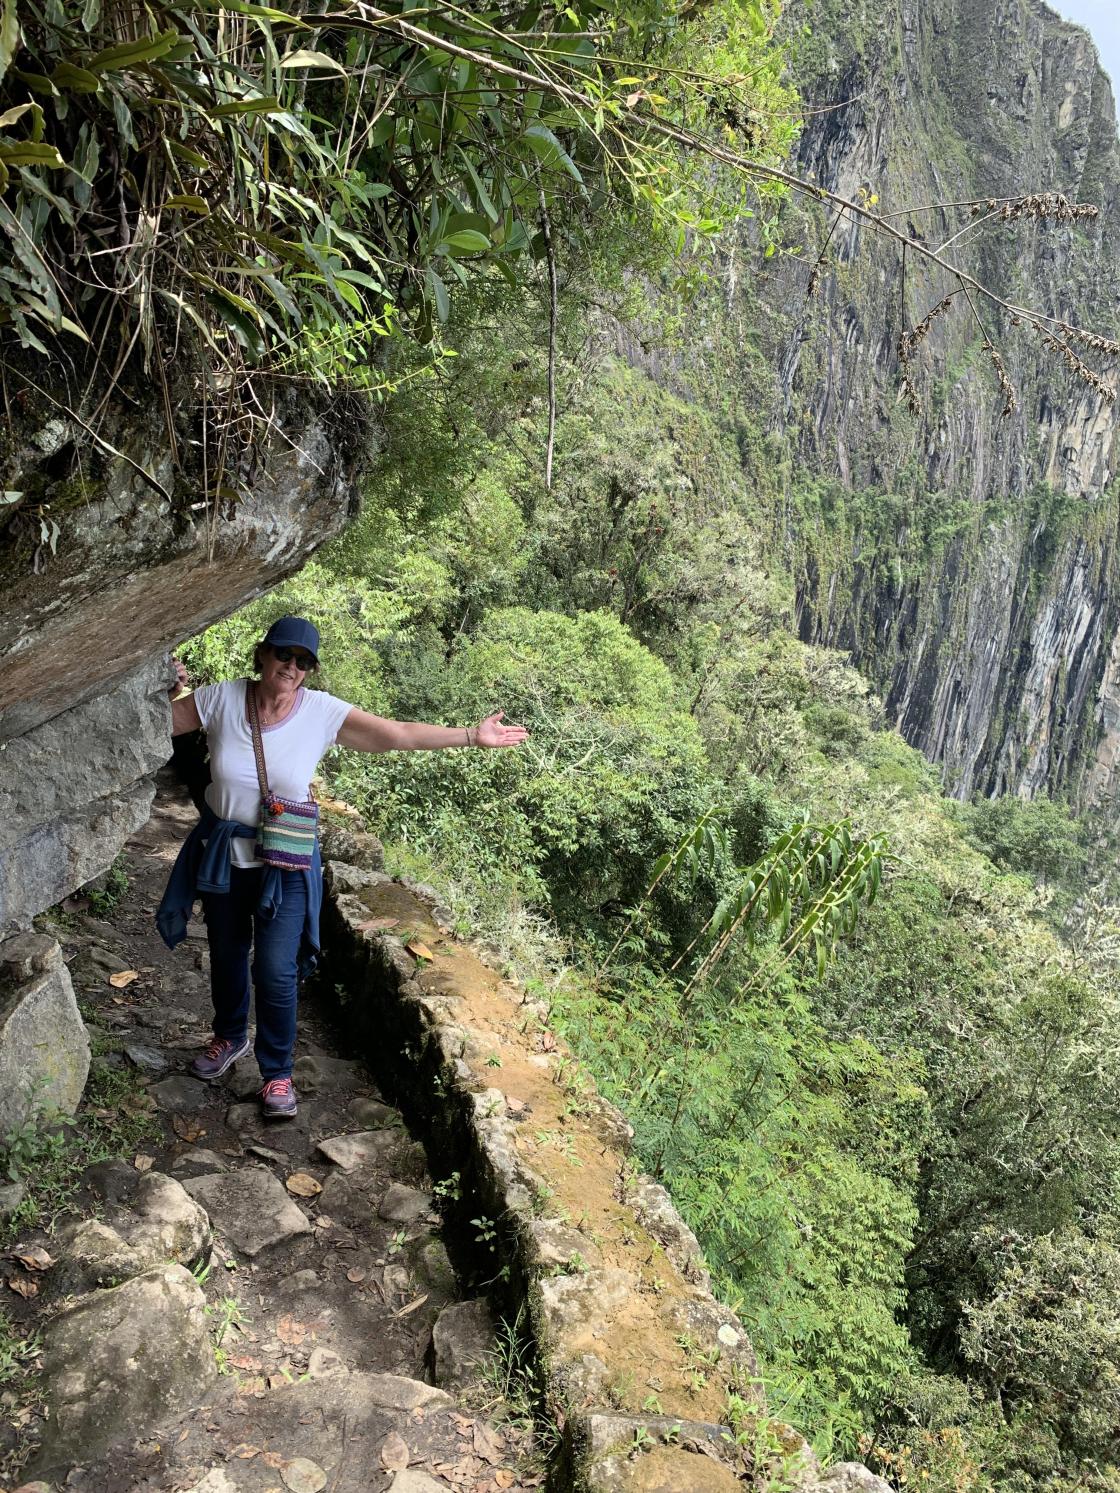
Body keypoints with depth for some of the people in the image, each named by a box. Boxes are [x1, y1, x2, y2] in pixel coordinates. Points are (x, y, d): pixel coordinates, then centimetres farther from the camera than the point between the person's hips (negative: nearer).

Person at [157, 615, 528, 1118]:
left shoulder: (322, 712, -14)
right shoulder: (221, 700, -12)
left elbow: (398, 734, -13)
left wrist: (472, 735, -14)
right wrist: (171, 693, -22)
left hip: (285, 864, -2)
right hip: (222, 855, 2)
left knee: (277, 972, -3)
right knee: (226, 956, 21)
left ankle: (276, 1072, 20)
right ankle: (229, 1036, 50)